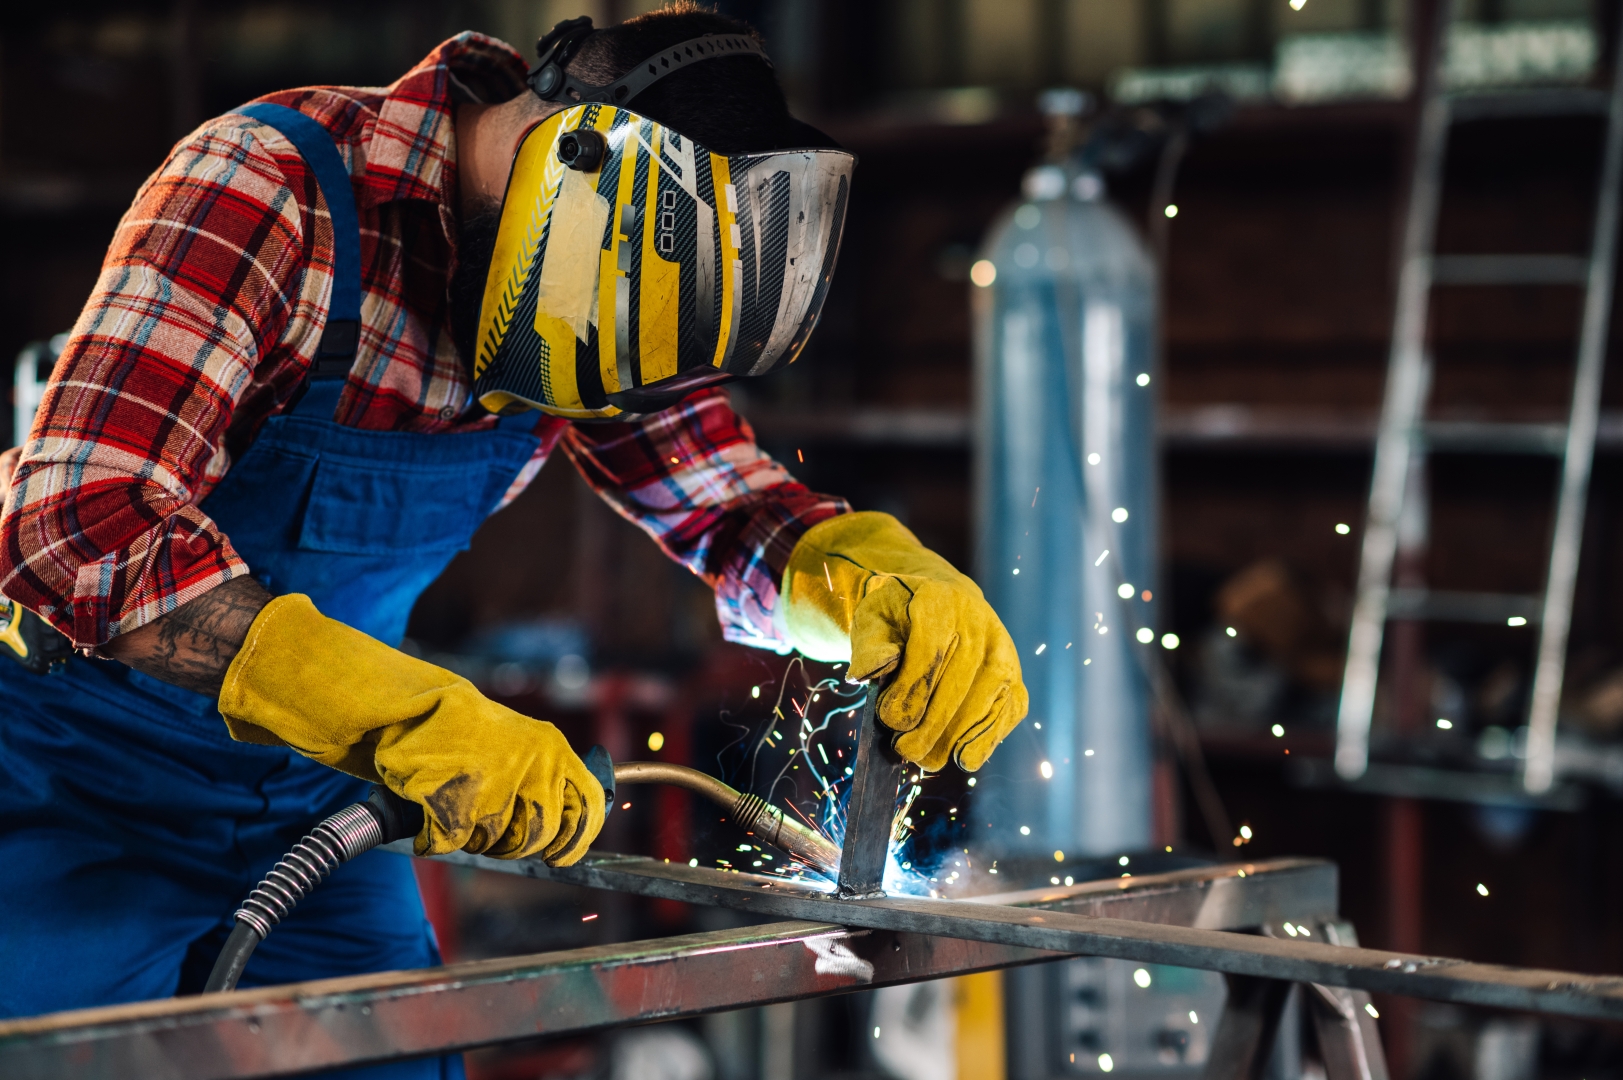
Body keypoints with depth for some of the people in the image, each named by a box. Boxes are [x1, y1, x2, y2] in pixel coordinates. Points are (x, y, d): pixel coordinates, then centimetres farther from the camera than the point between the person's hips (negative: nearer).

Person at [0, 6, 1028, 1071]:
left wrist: (889, 576, -23)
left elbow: (731, 512, 1)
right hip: (89, 772, -5)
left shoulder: (585, 292, -5)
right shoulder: (267, 191, -26)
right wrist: (419, 718, -43)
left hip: (311, 786, 6)